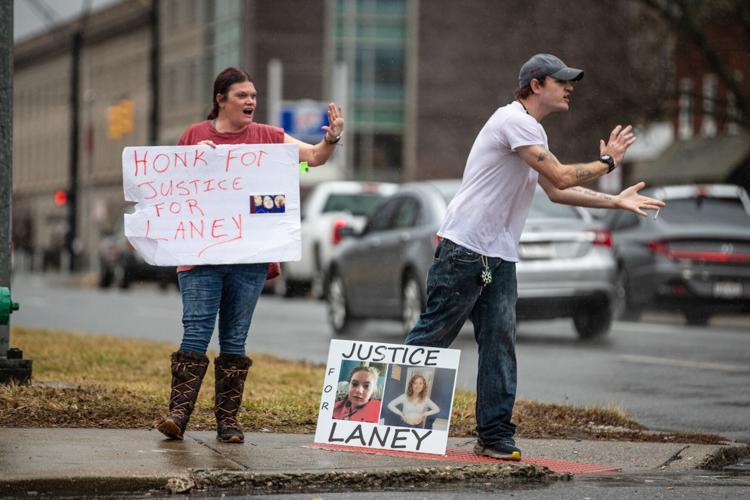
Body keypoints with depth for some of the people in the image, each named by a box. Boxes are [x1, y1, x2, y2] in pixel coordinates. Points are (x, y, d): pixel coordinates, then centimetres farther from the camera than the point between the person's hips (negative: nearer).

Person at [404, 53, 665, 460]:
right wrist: (607, 161, -2)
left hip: (500, 258, 9)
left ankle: (495, 437, 4)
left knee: (500, 343, 3)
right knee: (432, 336, -5)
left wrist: (617, 201, 20)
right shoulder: (514, 120, -13)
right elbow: (562, 177, -17)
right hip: (464, 248, -9)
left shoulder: (532, 130, 19)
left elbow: (557, 191, 25)